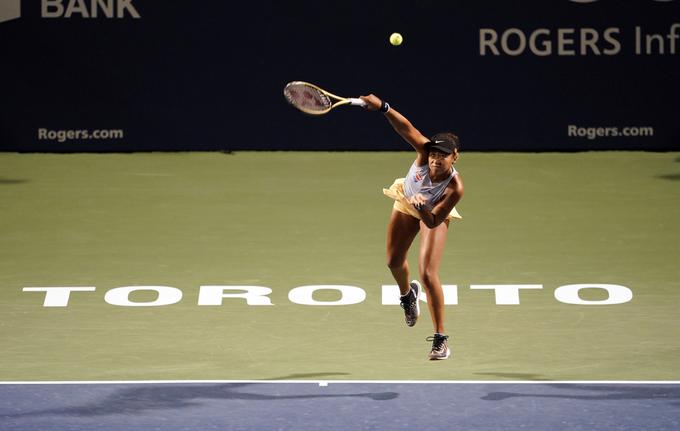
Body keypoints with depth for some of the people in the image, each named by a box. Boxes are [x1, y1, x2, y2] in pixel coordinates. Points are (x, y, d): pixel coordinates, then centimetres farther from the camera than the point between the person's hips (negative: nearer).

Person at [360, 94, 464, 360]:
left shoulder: (454, 188, -41)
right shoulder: (425, 151, -37)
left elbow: (432, 222, -35)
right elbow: (405, 128, -47)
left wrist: (422, 208, -55)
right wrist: (383, 108, -63)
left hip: (433, 215, -4)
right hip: (406, 201, 4)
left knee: (428, 274, -17)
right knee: (394, 261, 19)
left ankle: (440, 338, -6)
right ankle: (407, 294, 57)